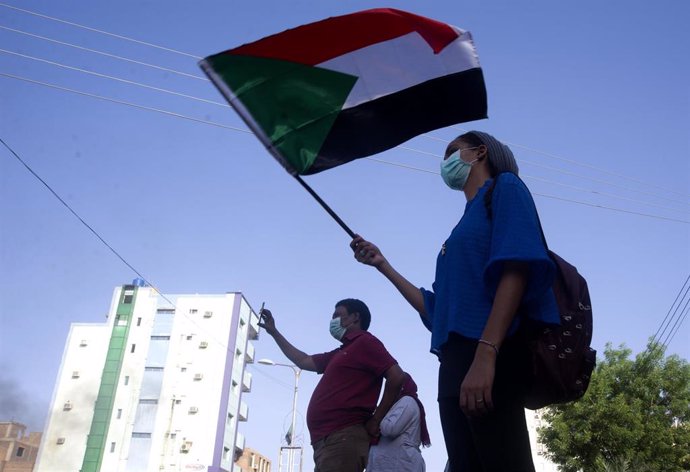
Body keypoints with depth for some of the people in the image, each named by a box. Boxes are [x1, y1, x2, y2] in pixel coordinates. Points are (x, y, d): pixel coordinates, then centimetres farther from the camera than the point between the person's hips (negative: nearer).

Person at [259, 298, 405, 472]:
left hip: (344, 438, -9)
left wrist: (375, 421, -9)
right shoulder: (341, 353, 28)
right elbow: (304, 361, 36)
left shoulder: (364, 342, 0)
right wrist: (273, 332, 37)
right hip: (328, 439, 9)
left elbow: (397, 377, -12)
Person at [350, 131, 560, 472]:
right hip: (454, 364, 8)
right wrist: (382, 265, 25)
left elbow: (517, 268, -12)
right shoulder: (466, 223, 29)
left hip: (489, 362, -8)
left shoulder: (505, 187, 7)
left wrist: (485, 354, -24)